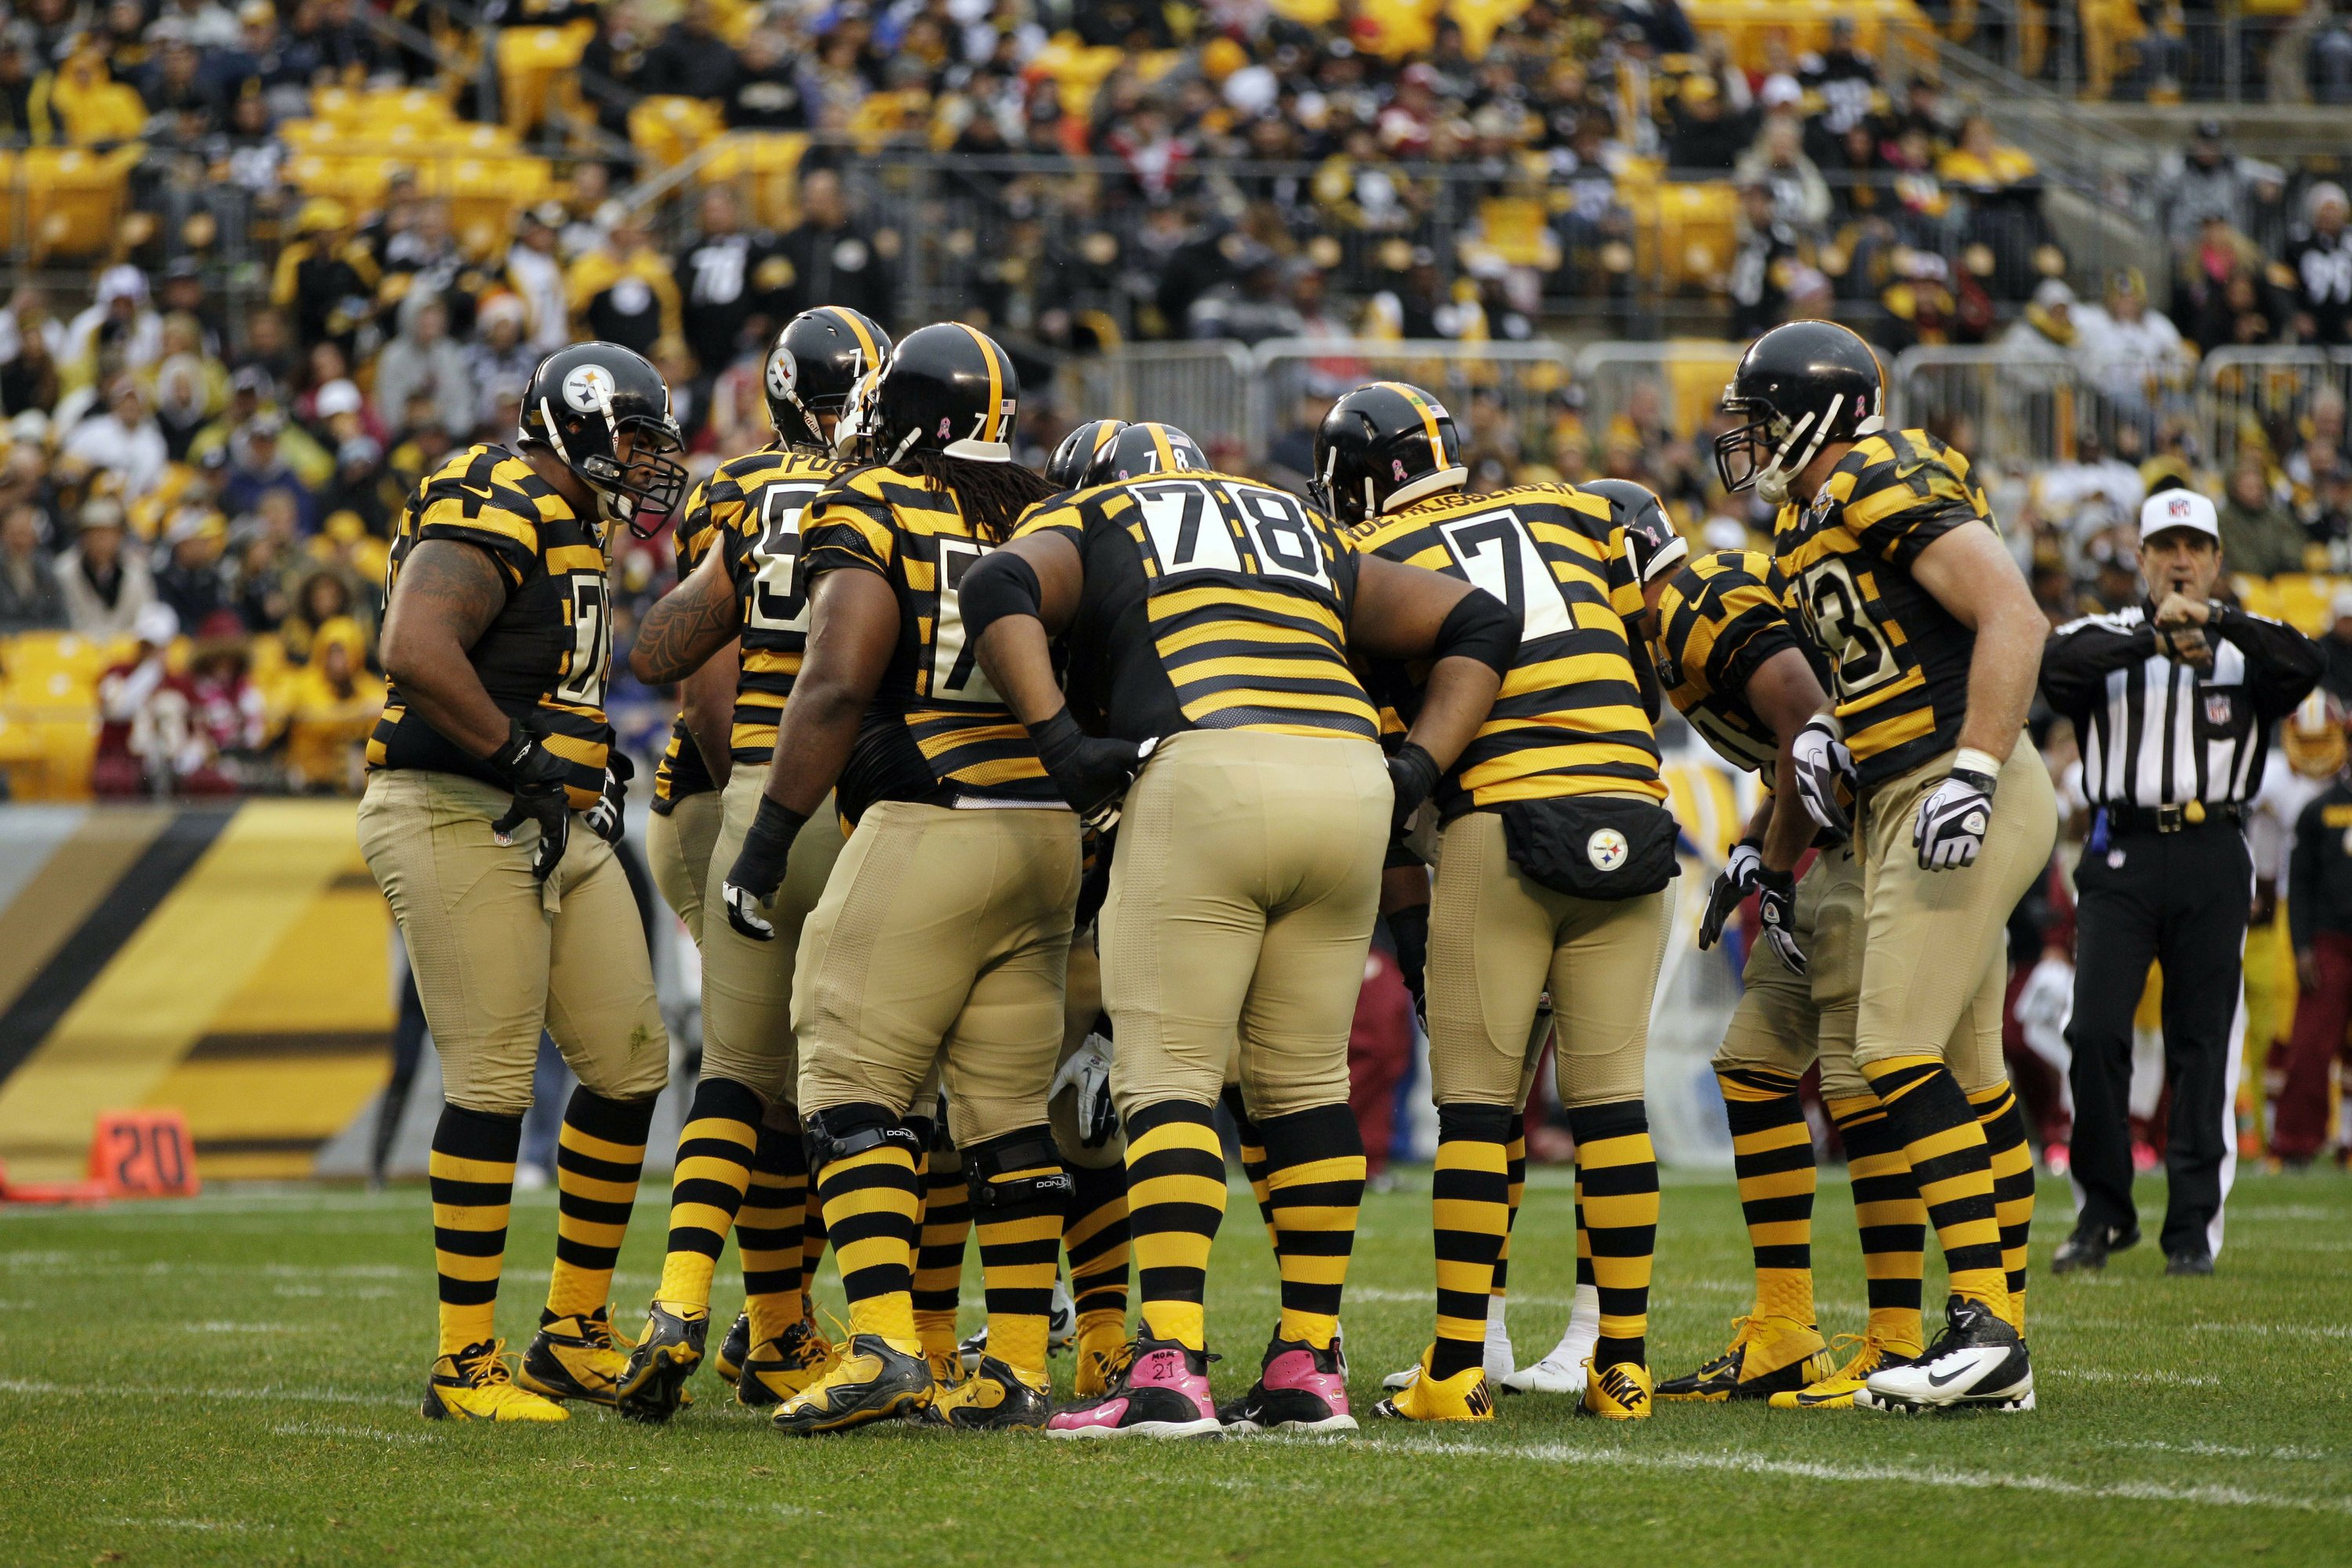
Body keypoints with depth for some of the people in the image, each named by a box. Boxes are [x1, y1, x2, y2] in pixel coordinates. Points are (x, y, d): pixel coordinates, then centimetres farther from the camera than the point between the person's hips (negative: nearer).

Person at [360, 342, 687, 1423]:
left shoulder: (571, 528, 18)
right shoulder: (495, 511, -14)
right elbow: (415, 651, -28)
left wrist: (588, 768, 12)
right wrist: (522, 754, -21)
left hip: (556, 834, 10)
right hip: (457, 817, -10)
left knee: (630, 1065, 8)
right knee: (493, 1083, -9)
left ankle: (573, 1334, 17)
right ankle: (465, 1364, -3)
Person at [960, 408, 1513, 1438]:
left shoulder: (1083, 528, 21)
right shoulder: (1313, 537, 34)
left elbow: (1001, 590, -2)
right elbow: (1479, 624, 30)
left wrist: (1062, 744, -4)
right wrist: (1416, 770, 20)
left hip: (1204, 777, -4)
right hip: (1348, 781, 4)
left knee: (1169, 1076, -3)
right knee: (1303, 1078, 14)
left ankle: (1170, 1369, -14)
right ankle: (1309, 1367, 13)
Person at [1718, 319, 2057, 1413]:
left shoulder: (1887, 487, -13)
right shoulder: (1812, 521, 17)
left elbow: (2012, 618, -22)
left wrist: (1974, 772, -27)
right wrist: (1830, 732, 7)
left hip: (1957, 802, -10)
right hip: (1904, 806, 10)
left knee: (1900, 1051, -15)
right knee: (1965, 1072, 10)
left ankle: (1982, 1321, -15)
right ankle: (2000, 1353, 13)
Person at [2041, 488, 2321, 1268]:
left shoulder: (2246, 645, 12)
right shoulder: (2106, 637, 11)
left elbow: (2302, 666, -10)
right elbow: (2055, 667, -12)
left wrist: (2217, 621, -22)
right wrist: (2153, 639, -22)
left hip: (2211, 859, 0)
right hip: (2120, 855, 0)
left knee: (2203, 1044, 0)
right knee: (2096, 1031, -8)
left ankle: (2193, 1227, 5)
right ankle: (2103, 1211, 5)